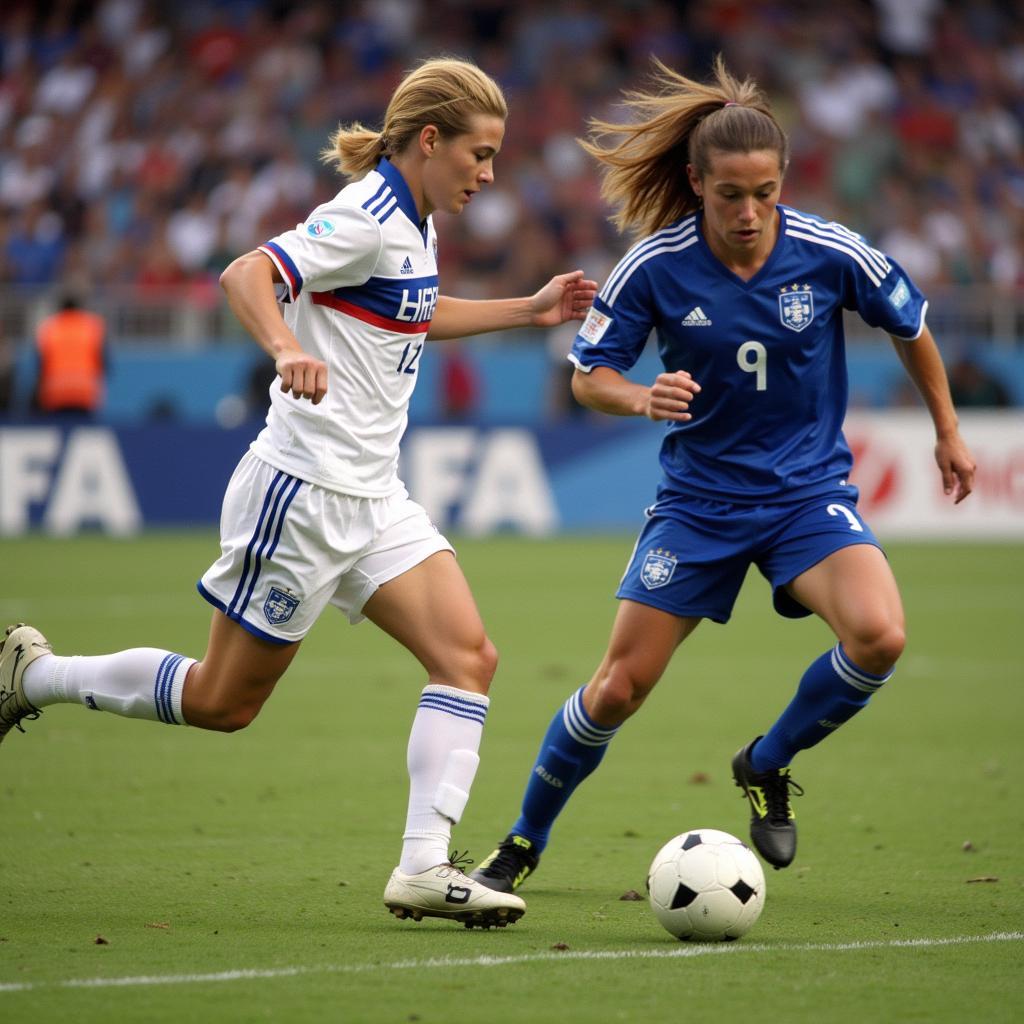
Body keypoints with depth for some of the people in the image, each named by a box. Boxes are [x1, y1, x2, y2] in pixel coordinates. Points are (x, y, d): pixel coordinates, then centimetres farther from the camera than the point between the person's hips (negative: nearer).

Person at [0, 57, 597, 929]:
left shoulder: (412, 225, 11)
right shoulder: (366, 220, -17)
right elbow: (246, 274, -31)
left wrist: (529, 310, 30)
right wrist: (286, 347, -49)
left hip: (370, 498, 9)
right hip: (305, 490, -9)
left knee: (467, 657, -7)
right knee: (225, 700, 1)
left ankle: (424, 869, -10)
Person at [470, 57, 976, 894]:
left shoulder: (830, 254, -13)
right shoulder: (657, 265, -14)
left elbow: (911, 328, 6)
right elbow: (588, 376, -4)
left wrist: (948, 433, 16)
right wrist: (642, 398, -27)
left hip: (809, 488, 0)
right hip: (699, 497, 0)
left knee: (878, 637, -27)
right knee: (621, 686, -2)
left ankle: (768, 766, 2)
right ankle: (523, 846, 22)